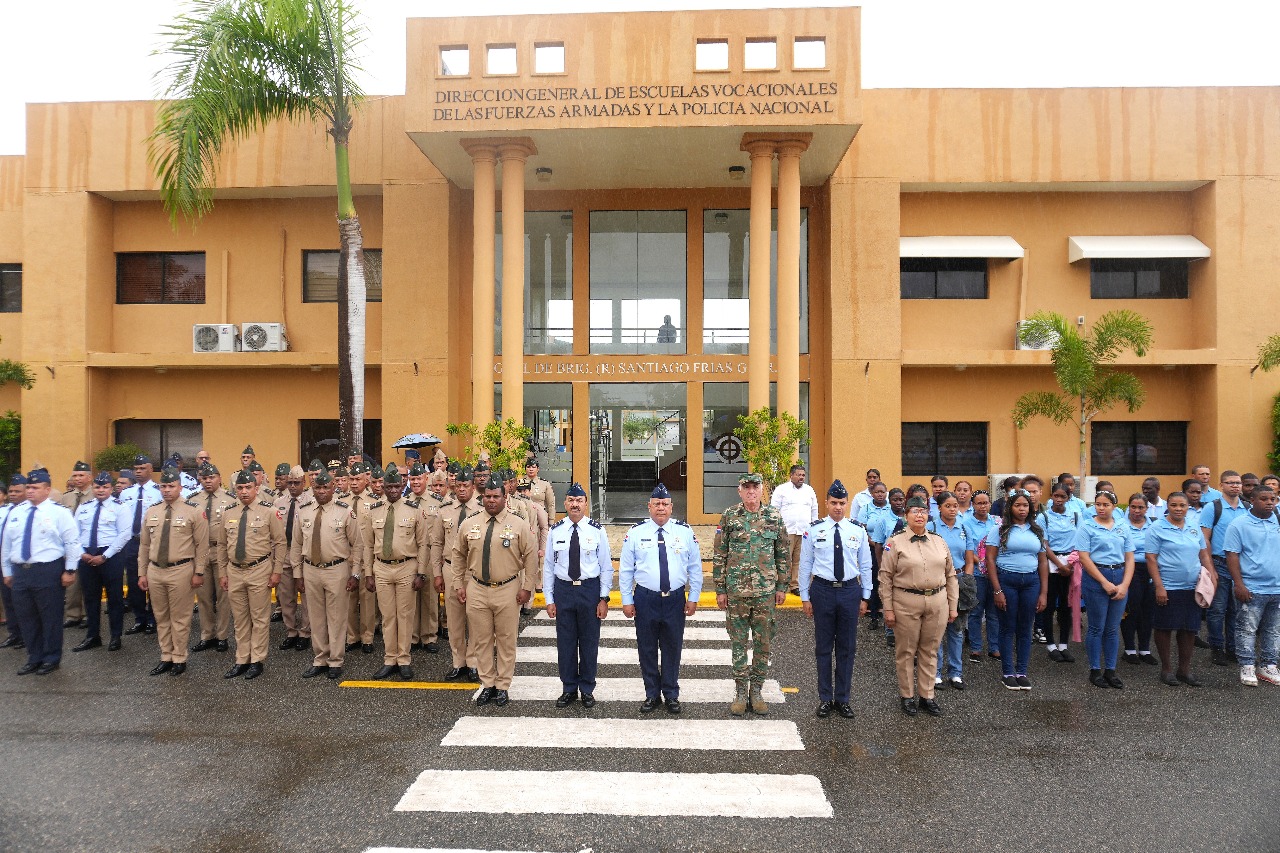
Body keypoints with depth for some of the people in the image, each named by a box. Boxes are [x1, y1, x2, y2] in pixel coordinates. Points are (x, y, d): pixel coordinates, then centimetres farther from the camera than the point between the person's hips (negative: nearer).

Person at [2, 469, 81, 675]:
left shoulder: (59, 512, -5)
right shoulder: (16, 512, 11)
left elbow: (72, 542, -6)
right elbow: (8, 543, 16)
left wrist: (69, 570, -9)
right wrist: (7, 571, 15)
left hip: (48, 571, -5)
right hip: (20, 571, 5)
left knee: (51, 617, 2)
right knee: (26, 617, 12)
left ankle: (51, 659, 17)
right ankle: (34, 658, 26)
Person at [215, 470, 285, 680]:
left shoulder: (269, 512, -6)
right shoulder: (228, 514, 8)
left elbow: (279, 543, -5)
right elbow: (222, 546, 14)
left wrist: (276, 571, -8)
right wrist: (223, 573, 11)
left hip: (259, 570, -4)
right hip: (234, 571, 5)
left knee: (260, 618, 2)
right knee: (240, 619, 13)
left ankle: (257, 661, 13)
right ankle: (241, 660, 23)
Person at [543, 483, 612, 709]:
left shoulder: (597, 530, -4)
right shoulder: (556, 531, 0)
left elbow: (606, 567, -2)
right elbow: (548, 567, 4)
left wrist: (604, 598, -5)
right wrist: (549, 599, 2)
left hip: (590, 590, -1)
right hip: (563, 589, 1)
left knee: (589, 641, 8)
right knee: (565, 641, 9)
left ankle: (587, 690, 25)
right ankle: (569, 689, 26)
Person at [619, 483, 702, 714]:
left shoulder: (685, 532, 0)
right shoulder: (636, 533, -2)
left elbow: (695, 568, 6)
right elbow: (625, 569, 2)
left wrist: (693, 598, 4)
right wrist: (627, 600, 0)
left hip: (675, 599, 0)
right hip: (645, 598, 0)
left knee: (672, 648, 10)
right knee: (647, 649, 9)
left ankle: (671, 695, 27)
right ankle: (651, 694, 26)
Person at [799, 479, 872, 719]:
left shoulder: (858, 531, 2)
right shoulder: (813, 530, -3)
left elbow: (866, 566, 8)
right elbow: (805, 565, 1)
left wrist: (865, 597, 6)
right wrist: (805, 597, 0)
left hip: (850, 591, 1)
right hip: (822, 590, -1)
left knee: (847, 647, 9)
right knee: (823, 646, 8)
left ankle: (843, 699, 23)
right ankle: (825, 698, 21)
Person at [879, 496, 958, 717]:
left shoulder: (939, 542, 9)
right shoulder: (895, 542, -3)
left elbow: (950, 575, 12)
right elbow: (886, 577, -4)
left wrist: (953, 606, 9)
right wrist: (888, 609, -8)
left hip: (937, 602, 3)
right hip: (906, 602, -3)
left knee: (929, 651, 12)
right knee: (906, 651, 7)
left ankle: (927, 696, 24)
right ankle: (906, 696, 20)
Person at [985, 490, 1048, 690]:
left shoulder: (1037, 531, 10)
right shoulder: (1000, 530, -1)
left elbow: (1043, 562, 11)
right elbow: (990, 560, -5)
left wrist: (1044, 593, 5)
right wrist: (997, 590, -10)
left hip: (1031, 581, 3)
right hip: (1006, 580, -3)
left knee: (1025, 628, 7)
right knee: (1008, 628, 3)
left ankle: (1022, 672, 18)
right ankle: (1008, 673, 12)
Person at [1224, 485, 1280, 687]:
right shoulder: (1239, 525, -6)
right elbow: (1232, 556, -9)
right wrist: (1239, 585, -15)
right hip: (1251, 588, -5)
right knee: (1247, 630, 0)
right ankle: (1247, 668, 8)